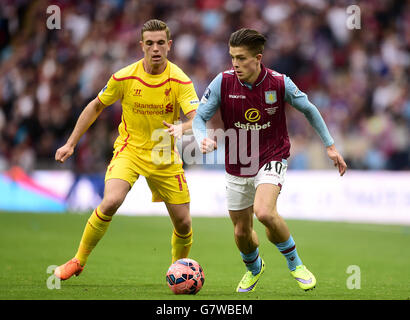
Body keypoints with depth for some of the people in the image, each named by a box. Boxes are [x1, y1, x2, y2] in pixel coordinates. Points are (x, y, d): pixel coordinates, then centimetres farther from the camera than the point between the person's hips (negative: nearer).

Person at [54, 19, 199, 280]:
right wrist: (71, 144, 6)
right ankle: (79, 261, -8)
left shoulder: (180, 80, -13)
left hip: (165, 157, 1)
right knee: (111, 202, -27)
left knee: (183, 223, 0)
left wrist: (182, 128, -47)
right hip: (130, 149, -1)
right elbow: (97, 106, 5)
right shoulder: (125, 77, -10)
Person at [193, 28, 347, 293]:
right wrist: (204, 140, -29)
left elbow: (309, 109, 3)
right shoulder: (223, 83, -13)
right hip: (237, 167, 3)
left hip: (272, 159, -3)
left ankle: (294, 262, -4)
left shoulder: (279, 83, -14)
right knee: (242, 232, 11)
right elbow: (200, 117, -6)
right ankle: (254, 268, 47)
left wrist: (330, 145, 6)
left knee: (264, 212, -30)